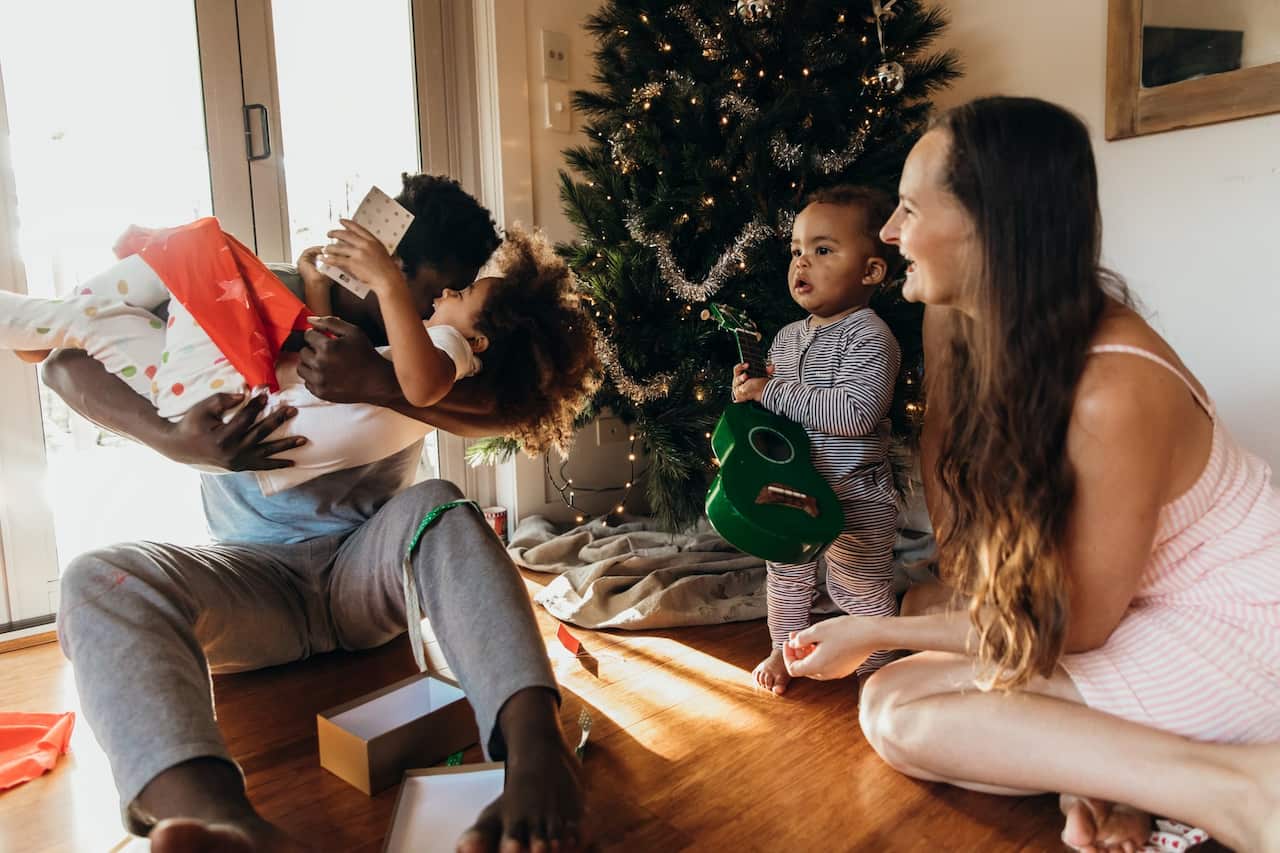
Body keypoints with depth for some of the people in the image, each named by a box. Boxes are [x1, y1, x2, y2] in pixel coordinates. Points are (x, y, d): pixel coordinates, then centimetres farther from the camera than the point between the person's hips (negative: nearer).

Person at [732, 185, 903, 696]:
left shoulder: (868, 336, -19)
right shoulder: (788, 336, 6)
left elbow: (855, 413, -32)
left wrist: (772, 393, -27)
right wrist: (749, 387, -5)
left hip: (854, 497, -7)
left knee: (860, 591, 6)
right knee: (786, 575, 22)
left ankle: (877, 672, 29)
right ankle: (783, 652, 43)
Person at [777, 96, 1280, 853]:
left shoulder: (1111, 394, -32)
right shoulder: (978, 326, -9)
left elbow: (1075, 625, -20)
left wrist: (870, 635, -14)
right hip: (1140, 604, 8)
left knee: (898, 710, -17)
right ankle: (1096, 770, -6)